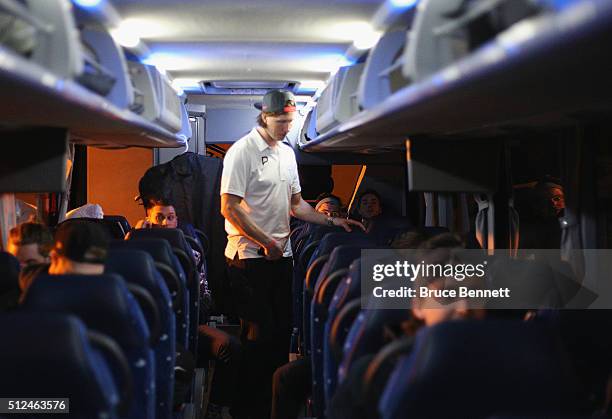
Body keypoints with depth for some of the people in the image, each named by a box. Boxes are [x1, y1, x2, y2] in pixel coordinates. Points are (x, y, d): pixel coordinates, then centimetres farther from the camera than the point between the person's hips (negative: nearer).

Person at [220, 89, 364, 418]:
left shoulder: (287, 153, 14)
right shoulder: (242, 151, -10)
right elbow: (230, 207, -15)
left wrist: (332, 221, 9)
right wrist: (267, 244, -13)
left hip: (281, 255, 7)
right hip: (250, 256, -7)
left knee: (282, 329, 10)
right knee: (258, 332, -3)